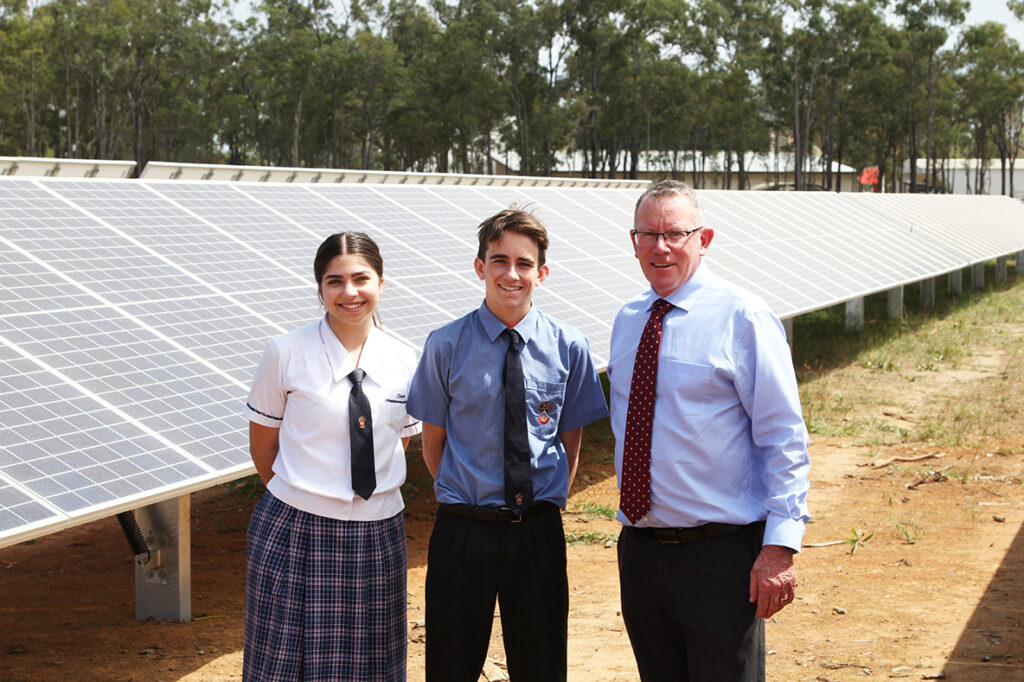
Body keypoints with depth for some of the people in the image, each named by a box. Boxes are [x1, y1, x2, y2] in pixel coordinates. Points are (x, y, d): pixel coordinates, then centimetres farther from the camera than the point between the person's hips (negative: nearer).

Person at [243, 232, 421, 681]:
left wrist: (364, 494, 11)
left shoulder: (404, 363, 3)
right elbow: (263, 445, 3)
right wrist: (301, 498, 7)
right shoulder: (287, 353, -6)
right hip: (295, 535, -2)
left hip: (376, 536, 3)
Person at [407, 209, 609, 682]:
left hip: (538, 532, 1)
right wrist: (464, 500, 5)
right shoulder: (446, 346, -6)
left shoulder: (568, 348, -2)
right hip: (461, 531, -1)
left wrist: (550, 503, 5)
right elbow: (433, 440, 3)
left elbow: (570, 439, 7)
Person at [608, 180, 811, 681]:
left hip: (721, 555, -6)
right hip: (639, 550, 6)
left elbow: (784, 437, -11)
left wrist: (780, 546, -17)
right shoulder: (626, 321, 11)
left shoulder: (742, 317, -8)